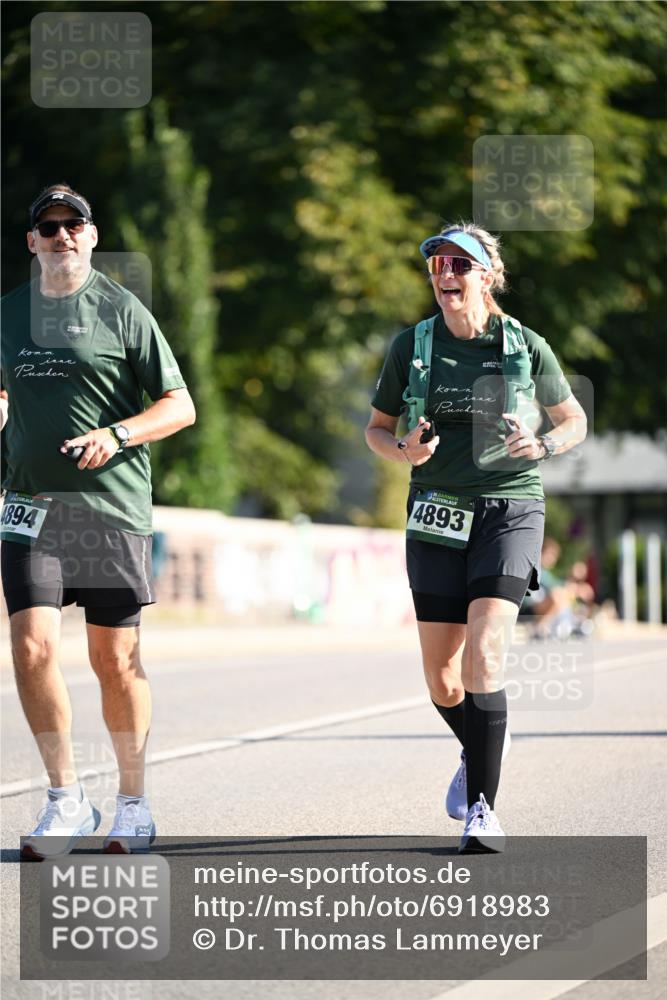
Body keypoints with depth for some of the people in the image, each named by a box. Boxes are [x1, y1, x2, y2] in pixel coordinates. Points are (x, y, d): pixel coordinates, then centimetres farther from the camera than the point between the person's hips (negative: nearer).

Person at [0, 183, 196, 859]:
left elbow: (180, 406, -1)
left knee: (115, 660, 2)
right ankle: (65, 800, 0)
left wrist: (116, 435, -16)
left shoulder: (122, 310, 0)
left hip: (113, 507, -3)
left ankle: (133, 802, 17)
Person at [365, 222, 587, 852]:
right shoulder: (411, 347, 3)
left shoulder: (525, 347, 0)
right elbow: (376, 428, 13)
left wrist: (543, 446, -10)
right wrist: (403, 451, -10)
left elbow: (574, 420, 12)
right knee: (441, 678, 4)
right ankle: (477, 756, 37)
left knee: (483, 657, -20)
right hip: (437, 516, 3)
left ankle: (481, 807, -14)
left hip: (509, 511, -2)